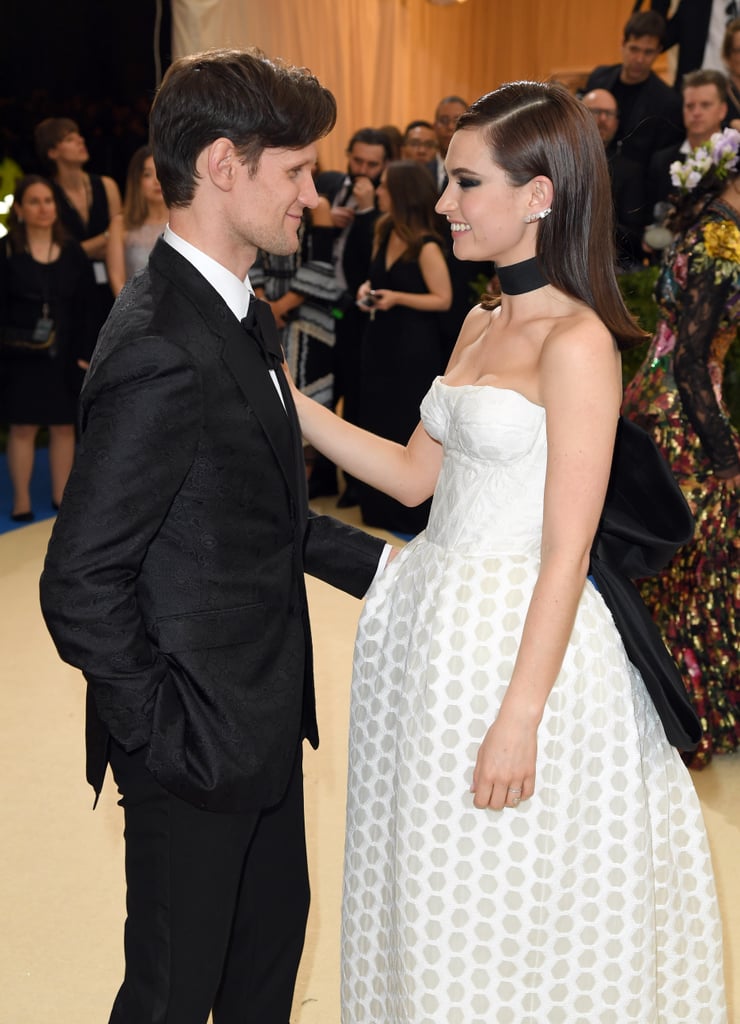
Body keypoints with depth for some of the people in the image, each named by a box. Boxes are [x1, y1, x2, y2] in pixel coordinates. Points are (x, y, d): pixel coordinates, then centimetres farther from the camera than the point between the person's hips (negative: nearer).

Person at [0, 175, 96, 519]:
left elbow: (85, 307, 6)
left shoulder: (73, 252, 7)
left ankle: (61, 495, 17)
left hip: (65, 354, 3)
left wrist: (85, 353, -2)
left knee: (64, 426, 7)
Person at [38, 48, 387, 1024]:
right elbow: (81, 583, -25)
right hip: (200, 744, -9)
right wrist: (165, 734, -18)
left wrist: (381, 564, 5)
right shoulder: (163, 350, -26)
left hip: (262, 721, 9)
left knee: (273, 941, 26)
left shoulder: (243, 318, 6)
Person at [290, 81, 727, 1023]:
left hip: (517, 635, -8)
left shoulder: (576, 340, -17)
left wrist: (518, 719, -20)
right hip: (438, 618, 8)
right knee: (432, 891, 20)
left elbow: (567, 550, -19)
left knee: (505, 911, 8)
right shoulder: (480, 324, 10)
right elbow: (415, 474, 12)